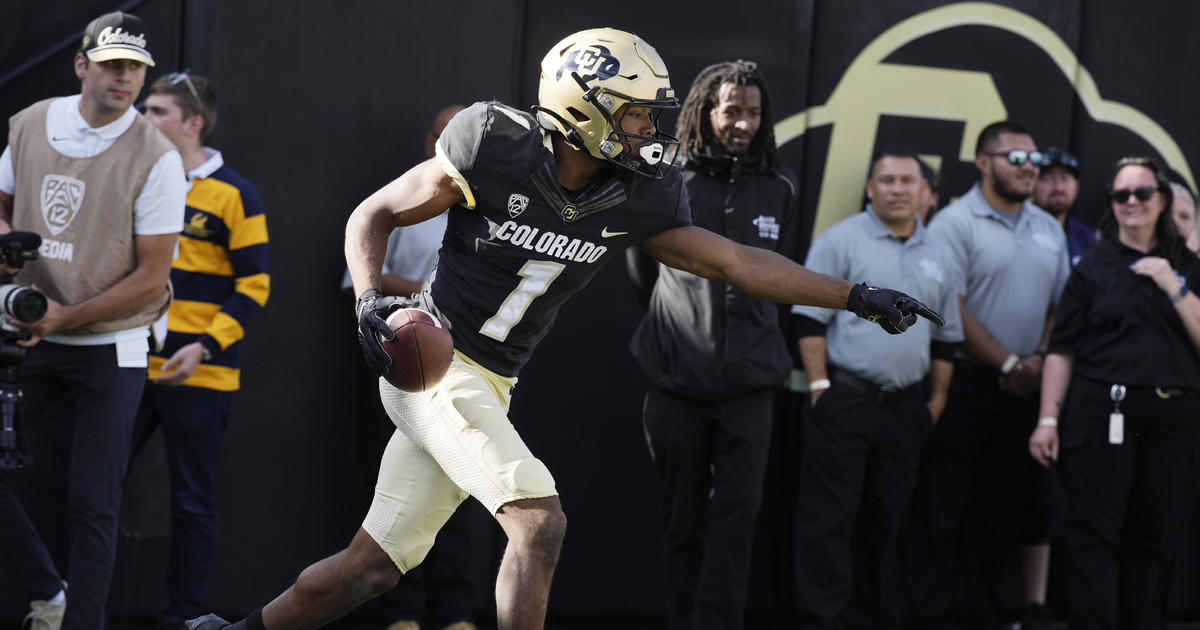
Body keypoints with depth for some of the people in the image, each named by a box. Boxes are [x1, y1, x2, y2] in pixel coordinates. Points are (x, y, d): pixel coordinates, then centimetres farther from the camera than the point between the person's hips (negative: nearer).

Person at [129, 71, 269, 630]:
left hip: (198, 375, -5)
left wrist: (205, 347, -17)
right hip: (130, 368, 5)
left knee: (192, 500, 4)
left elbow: (254, 286, -7)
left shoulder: (234, 196, -5)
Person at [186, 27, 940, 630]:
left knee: (376, 562, 7)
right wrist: (371, 300, -23)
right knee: (539, 522, -19)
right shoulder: (493, 155, -16)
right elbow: (372, 216, -5)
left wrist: (856, 296, 3)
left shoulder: (631, 202, -1)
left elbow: (736, 261, 5)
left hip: (491, 385, 6)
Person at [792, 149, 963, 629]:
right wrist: (821, 388, -12)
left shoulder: (939, 257, 12)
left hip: (904, 408, 5)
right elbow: (810, 319, -7)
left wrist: (937, 401, 11)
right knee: (829, 521, -5)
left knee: (885, 525, 10)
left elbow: (946, 338, 18)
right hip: (843, 403, -5)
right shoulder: (842, 241, -4)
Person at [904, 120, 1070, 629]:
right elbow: (952, 310, -13)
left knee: (1003, 510, 10)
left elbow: (1060, 304, 14)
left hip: (1023, 391, 6)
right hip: (966, 384, -6)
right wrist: (1008, 363, -12)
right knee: (942, 506, -2)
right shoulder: (956, 223, -8)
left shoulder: (1049, 230, 13)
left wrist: (1038, 360, -4)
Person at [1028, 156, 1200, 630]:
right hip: (1103, 412, -2)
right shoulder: (1094, 267, 6)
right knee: (1095, 536, -7)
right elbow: (1062, 351, 3)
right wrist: (1048, 419, -5)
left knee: (1151, 539, 4)